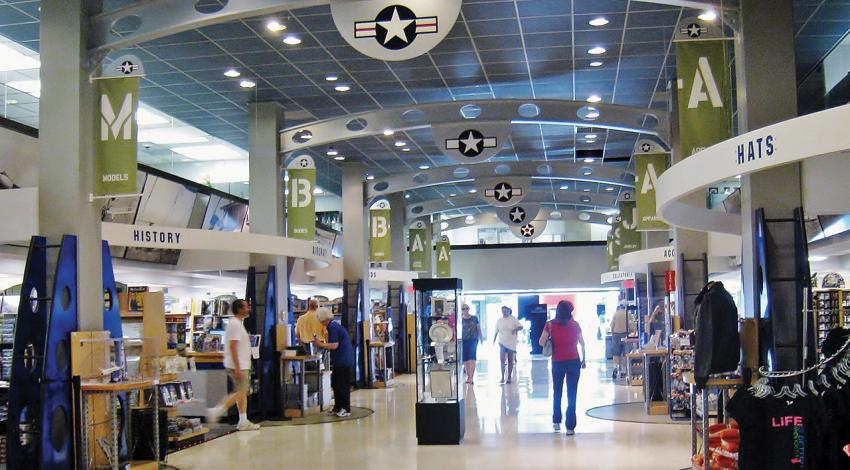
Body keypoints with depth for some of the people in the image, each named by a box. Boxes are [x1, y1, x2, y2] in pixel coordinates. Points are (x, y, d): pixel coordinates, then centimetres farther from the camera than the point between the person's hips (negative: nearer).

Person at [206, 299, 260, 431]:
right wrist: (237, 368, -24)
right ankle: (216, 411, -5)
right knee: (241, 393, -9)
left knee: (243, 392, 9)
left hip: (242, 365, 10)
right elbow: (232, 347, -22)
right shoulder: (235, 324, -16)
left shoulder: (238, 323, 16)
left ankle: (243, 421, 11)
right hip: (238, 365, -10)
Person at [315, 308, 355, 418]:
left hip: (343, 361, -10)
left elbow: (334, 345, -21)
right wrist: (323, 344, 12)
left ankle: (346, 409, 2)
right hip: (340, 360, 10)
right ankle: (338, 408, 22)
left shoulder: (333, 327, -16)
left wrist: (320, 344, -10)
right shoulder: (334, 325, 15)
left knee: (342, 385, -4)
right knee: (336, 384, 15)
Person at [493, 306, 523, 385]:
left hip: (512, 343, -1)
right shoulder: (499, 320, 5)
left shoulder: (513, 319, -2)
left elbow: (521, 327, -5)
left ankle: (509, 378, 15)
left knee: (510, 361, 7)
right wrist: (494, 341, 12)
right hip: (502, 343, 1)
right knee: (502, 360, -10)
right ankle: (502, 377, -8)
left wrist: (515, 329, -25)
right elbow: (496, 331, 13)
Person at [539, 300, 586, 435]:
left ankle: (556, 421, 27)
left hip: (558, 362, 1)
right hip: (574, 362, 0)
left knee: (557, 393, 20)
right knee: (572, 395, 3)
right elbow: (582, 344, 3)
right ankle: (570, 427, 0)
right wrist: (583, 360, 15)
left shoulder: (550, 325, -4)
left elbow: (541, 342, -8)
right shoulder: (575, 325, -2)